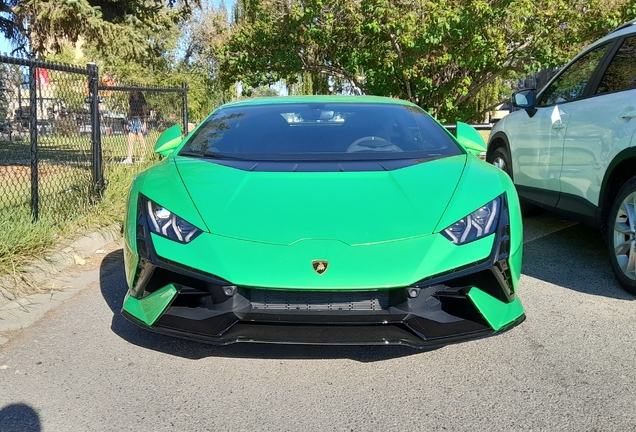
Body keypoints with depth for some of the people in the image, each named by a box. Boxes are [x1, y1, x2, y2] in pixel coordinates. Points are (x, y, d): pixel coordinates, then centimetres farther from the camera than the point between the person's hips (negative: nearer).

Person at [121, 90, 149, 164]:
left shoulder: (142, 101, -2)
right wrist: (128, 122, 16)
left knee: (141, 141, -2)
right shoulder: (132, 101, 16)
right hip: (132, 121, 6)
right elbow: (130, 112, 21)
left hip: (140, 121, -6)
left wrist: (144, 123, -14)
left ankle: (142, 158, 6)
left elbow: (145, 113, -6)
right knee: (130, 140, -3)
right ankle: (129, 158, -7)